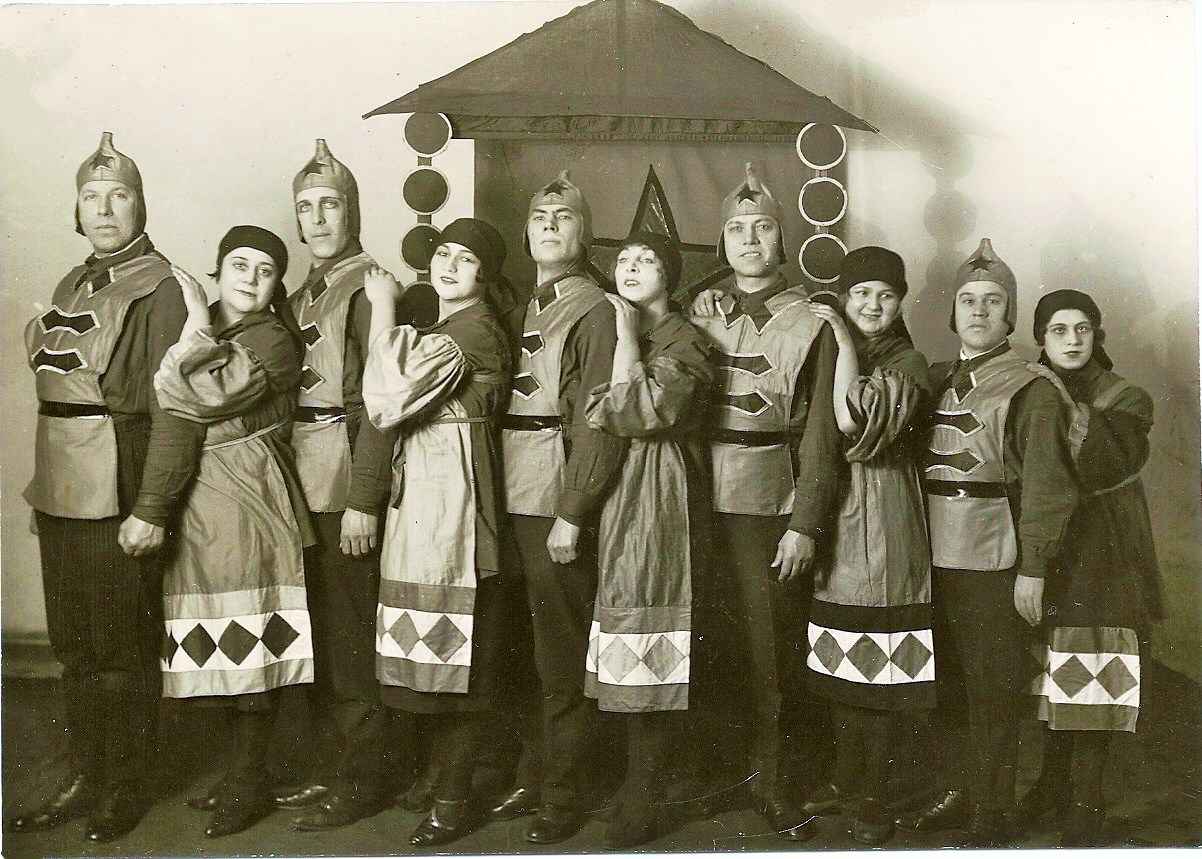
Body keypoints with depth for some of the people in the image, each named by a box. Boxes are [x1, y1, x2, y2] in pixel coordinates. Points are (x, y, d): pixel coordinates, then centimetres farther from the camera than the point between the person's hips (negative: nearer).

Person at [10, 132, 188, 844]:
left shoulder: (160, 289, -9)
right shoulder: (72, 287, 14)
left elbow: (171, 406, -15)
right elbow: (54, 391, 17)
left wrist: (150, 509, -20)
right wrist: (42, 488, 12)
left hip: (120, 494, -7)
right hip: (61, 492, 7)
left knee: (122, 649, 4)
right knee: (74, 645, 13)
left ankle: (128, 789, 18)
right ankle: (85, 780, 26)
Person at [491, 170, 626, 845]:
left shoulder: (595, 311, -5)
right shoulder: (524, 311, 17)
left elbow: (600, 424, -12)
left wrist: (572, 515, -17)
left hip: (559, 502, -7)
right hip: (514, 498, 7)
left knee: (562, 658, 1)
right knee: (526, 649, 12)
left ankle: (563, 798, 12)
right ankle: (532, 779, 24)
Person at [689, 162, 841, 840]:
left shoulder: (810, 326, 2)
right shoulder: (698, 314, 11)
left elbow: (819, 435, -2)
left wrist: (805, 525, -8)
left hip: (773, 510, -2)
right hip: (701, 504, 3)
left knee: (773, 653, 0)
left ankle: (779, 787, 13)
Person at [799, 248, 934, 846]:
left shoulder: (907, 363, -6)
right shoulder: (829, 354, 14)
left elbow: (853, 420, -23)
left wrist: (846, 342, -17)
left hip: (883, 522, -6)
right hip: (830, 515, 6)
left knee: (880, 668, -1)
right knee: (842, 663, 13)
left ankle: (871, 798, 10)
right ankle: (846, 781, 25)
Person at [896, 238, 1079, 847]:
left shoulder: (1031, 388, -5)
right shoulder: (937, 380, 12)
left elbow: (1046, 485, -10)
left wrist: (1033, 569, -14)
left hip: (993, 563, -5)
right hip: (936, 557, 6)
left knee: (992, 690, 1)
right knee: (951, 683, 13)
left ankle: (992, 817, 11)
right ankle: (960, 794, 26)